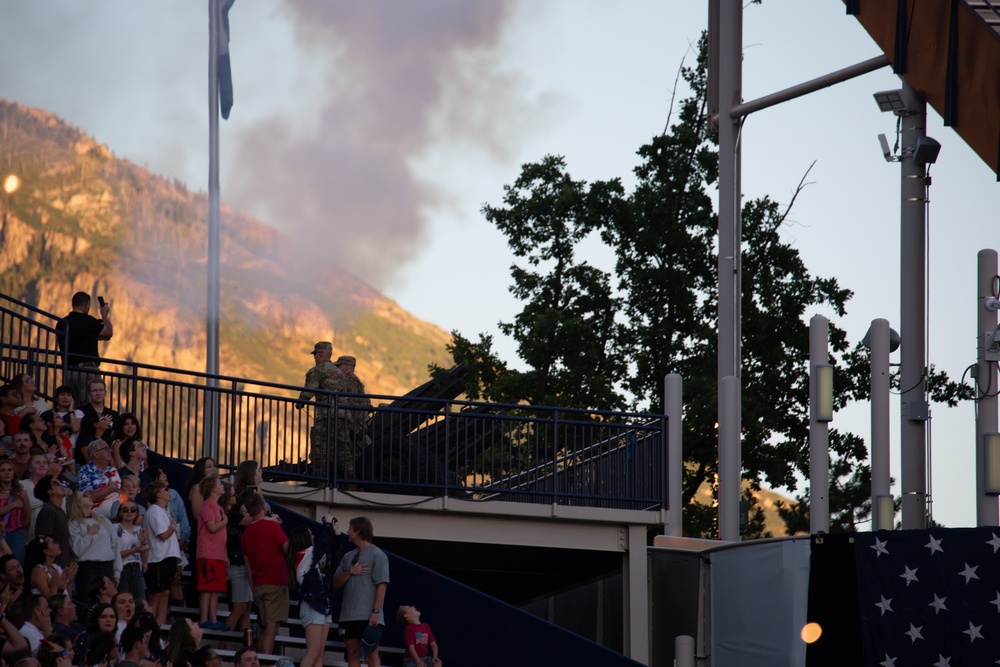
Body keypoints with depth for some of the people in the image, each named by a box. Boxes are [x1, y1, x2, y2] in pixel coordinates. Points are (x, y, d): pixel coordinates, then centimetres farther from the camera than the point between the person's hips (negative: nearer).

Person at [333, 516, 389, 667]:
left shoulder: (377, 555, -3)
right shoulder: (348, 557, 15)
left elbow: (381, 586, -9)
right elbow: (336, 583, 14)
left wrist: (375, 612, -17)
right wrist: (349, 572, -5)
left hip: (368, 616, -6)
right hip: (349, 615, 6)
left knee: (372, 654, -6)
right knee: (352, 653, 5)